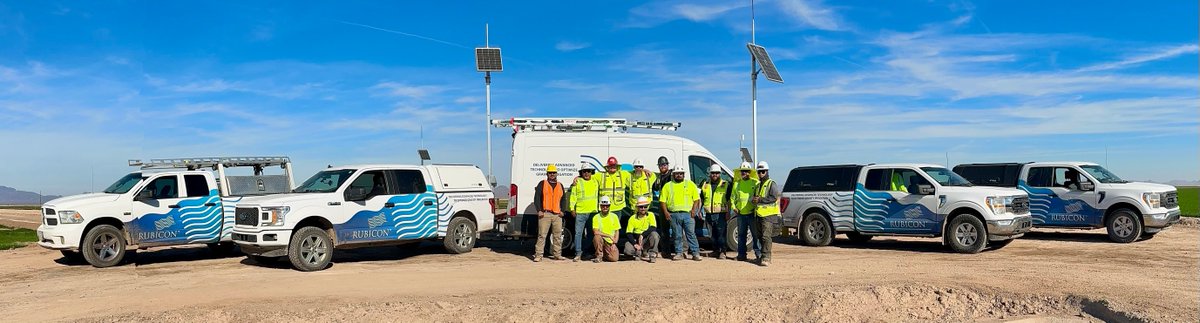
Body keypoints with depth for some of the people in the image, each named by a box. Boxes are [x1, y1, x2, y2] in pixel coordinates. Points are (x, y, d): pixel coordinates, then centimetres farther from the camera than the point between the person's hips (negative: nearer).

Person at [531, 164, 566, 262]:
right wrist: (539, 210, -9)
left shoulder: (560, 186, 18)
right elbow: (536, 198, 1)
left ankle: (557, 254, 13)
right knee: (542, 235, -8)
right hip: (545, 213, -4)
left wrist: (562, 210, 7)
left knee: (558, 235, 5)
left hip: (557, 214, 4)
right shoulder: (542, 184, 7)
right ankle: (538, 255, -7)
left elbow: (563, 199, 21)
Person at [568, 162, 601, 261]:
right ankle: (578, 254, -3)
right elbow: (573, 196, 1)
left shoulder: (596, 180, 11)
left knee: (591, 234, 9)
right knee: (578, 233, -6)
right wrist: (572, 208, -7)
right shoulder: (577, 182, 1)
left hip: (593, 212, 4)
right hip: (580, 212, -3)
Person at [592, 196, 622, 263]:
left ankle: (604, 254, 15)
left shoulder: (614, 216, 4)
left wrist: (614, 243, -9)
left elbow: (617, 232, 5)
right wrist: (609, 236, -18)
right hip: (601, 240, -2)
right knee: (597, 237, -37)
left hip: (610, 242, 2)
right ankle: (599, 256, -13)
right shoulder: (596, 217, -3)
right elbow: (595, 232, -14)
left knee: (614, 258, -21)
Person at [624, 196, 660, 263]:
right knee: (628, 249, -30)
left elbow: (653, 228, -17)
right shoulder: (633, 218, -2)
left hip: (647, 239, 0)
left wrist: (642, 235, -28)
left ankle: (652, 254, -15)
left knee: (654, 234, -33)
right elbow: (628, 234, -5)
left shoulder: (650, 215, -2)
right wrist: (635, 244, -21)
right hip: (635, 240, 0)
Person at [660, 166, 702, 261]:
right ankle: (679, 253, 12)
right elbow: (663, 201, 8)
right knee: (677, 235, 4)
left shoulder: (690, 184, 11)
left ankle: (696, 253, -2)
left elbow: (696, 199, 8)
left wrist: (694, 210, -5)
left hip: (688, 214, -1)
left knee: (691, 234, -4)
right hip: (674, 215, 1)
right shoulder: (668, 186, 11)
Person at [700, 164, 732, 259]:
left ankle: (722, 252, -8)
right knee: (713, 233, 10)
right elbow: (701, 199, 21)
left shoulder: (725, 185, 3)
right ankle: (715, 250, 19)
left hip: (721, 213, -4)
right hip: (709, 213, 4)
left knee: (721, 233, -10)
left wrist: (728, 212, -7)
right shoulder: (705, 185, 14)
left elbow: (729, 200, 1)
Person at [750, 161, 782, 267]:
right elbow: (754, 197, 26)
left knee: (766, 236, -15)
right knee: (760, 237, 10)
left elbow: (774, 198, -15)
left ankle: (766, 258, -17)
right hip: (758, 214, 8)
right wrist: (753, 199, 2)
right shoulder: (758, 185, 22)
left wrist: (760, 200, -17)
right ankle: (764, 257, 19)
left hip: (768, 214, -8)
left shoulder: (772, 184, -4)